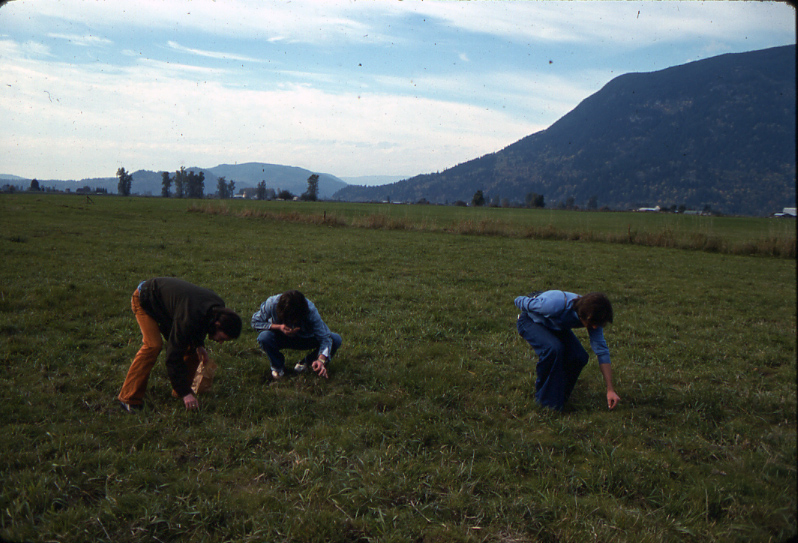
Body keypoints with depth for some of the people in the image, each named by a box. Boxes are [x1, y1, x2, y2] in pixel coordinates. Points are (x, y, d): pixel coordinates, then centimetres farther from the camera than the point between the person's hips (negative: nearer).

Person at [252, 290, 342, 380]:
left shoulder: (311, 310, -33)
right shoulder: (272, 303, -32)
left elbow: (324, 337, -33)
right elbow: (255, 322, -18)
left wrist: (321, 360, -51)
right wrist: (278, 327, -34)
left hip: (306, 339, 0)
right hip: (281, 338, 0)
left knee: (336, 339, -24)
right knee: (264, 337, -35)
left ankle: (306, 362, 1)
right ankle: (278, 366, -3)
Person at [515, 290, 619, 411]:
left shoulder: (593, 318, -24)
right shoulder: (556, 305, -43)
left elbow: (602, 351, -19)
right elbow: (521, 302, -27)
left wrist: (610, 390, -20)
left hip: (557, 327, 6)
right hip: (531, 321, -6)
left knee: (580, 356, -17)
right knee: (554, 349, -35)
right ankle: (545, 399, -14)